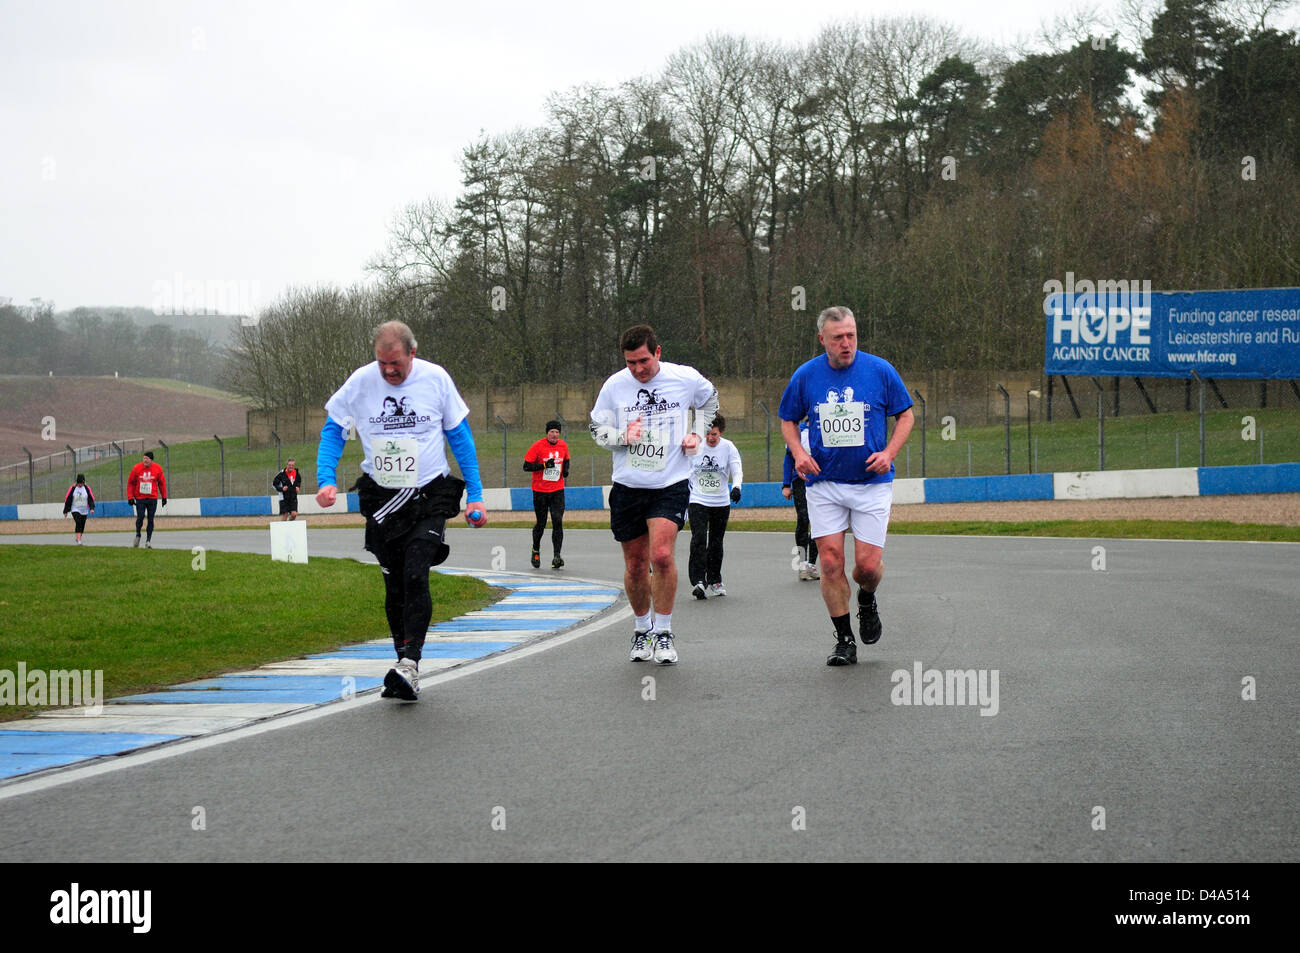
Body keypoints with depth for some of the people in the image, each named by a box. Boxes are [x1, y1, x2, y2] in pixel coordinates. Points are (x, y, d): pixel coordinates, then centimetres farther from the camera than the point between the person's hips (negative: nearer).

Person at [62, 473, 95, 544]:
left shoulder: (87, 488, 0)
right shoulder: (72, 488, -5)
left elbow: (91, 498, 1)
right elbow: (67, 499, 1)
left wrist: (92, 508, -13)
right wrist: (66, 511, 3)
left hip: (84, 511, 3)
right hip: (75, 510, -3)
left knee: (82, 525, 9)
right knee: (78, 523, -20)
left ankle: (78, 538, 29)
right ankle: (79, 540, -23)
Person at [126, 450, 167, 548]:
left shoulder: (157, 469, -2)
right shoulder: (136, 468, -5)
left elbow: (161, 483, 10)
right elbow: (130, 483, 2)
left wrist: (164, 497, 13)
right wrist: (130, 497, -3)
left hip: (152, 499, 1)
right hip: (140, 498, -1)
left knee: (150, 520, -1)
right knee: (140, 517, -11)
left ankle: (148, 540, 6)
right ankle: (138, 535, 15)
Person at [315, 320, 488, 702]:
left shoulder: (436, 379, -5)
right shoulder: (361, 381, -4)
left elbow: (460, 436, 5)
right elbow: (333, 429, 8)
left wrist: (475, 494, 3)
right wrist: (327, 479, -7)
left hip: (429, 497, -2)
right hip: (381, 499, 2)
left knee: (415, 576, -18)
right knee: (394, 585, 5)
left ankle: (410, 663, -23)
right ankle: (406, 667, 16)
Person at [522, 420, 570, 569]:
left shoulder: (563, 446, 4)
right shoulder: (538, 446, -9)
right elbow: (526, 466, -9)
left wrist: (565, 469, 2)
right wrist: (544, 465, -21)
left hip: (557, 490, 2)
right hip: (540, 490, -2)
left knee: (558, 521, -12)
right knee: (541, 523, 6)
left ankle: (557, 557, -14)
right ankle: (536, 551, 32)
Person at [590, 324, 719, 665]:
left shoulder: (685, 378, -4)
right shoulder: (614, 385, -3)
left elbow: (709, 399, 19)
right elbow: (597, 429, 7)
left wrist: (697, 433, 7)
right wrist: (623, 436, -13)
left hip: (671, 484, -2)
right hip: (628, 486, 2)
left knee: (662, 555, -19)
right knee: (635, 566, 6)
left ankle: (663, 633, -6)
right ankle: (643, 628, 29)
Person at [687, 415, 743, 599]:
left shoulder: (728, 447, -7)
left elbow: (737, 471, -12)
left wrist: (736, 487, -31)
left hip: (721, 503, 1)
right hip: (698, 501, -1)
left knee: (716, 543, 11)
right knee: (699, 540, -17)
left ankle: (714, 581, 26)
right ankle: (698, 582, -20)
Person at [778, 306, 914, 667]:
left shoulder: (880, 370, -3)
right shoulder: (806, 376, 0)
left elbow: (905, 414, 7)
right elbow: (788, 420, 14)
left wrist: (889, 452, -8)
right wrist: (798, 452, -4)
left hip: (872, 482, -1)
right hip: (824, 484, 1)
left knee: (868, 564, -6)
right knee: (830, 562, -6)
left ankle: (867, 602, 29)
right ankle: (844, 640, 7)